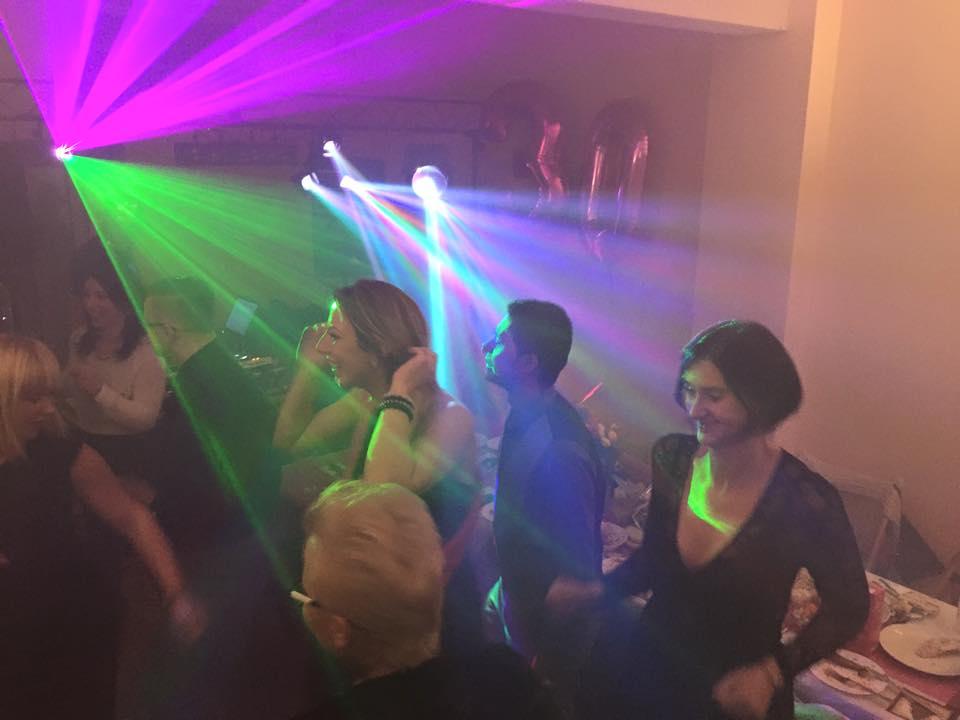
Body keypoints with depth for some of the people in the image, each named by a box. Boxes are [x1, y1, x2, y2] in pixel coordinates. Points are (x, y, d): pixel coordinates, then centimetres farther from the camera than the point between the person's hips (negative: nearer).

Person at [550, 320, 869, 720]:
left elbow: (848, 609, -10)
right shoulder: (671, 458, -12)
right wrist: (595, 592, -12)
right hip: (646, 669, 4)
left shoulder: (804, 501, -25)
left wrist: (773, 671, -21)